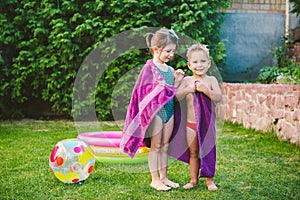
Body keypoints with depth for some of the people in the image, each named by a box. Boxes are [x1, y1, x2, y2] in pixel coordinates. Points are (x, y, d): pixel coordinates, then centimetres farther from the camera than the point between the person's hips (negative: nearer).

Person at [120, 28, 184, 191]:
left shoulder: (170, 69, 10)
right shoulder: (150, 67, -10)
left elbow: (173, 92, 13)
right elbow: (146, 90, -13)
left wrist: (178, 81, -1)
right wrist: (161, 88, -25)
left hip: (169, 110, 7)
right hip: (156, 110, -6)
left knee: (165, 145, 13)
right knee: (156, 146, 1)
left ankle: (163, 177, 23)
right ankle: (155, 180, 11)